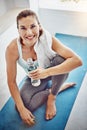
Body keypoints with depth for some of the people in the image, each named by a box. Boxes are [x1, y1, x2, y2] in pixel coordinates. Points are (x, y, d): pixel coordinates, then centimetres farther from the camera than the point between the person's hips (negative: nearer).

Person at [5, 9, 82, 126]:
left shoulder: (47, 38, -31)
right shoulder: (12, 49, -29)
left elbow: (77, 60, -37)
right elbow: (11, 81, -19)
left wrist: (47, 72, -46)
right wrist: (21, 109, -23)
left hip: (52, 71, -1)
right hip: (34, 78, 1)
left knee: (62, 59, -32)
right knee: (23, 107, -21)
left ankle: (52, 97, -9)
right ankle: (60, 87, -1)